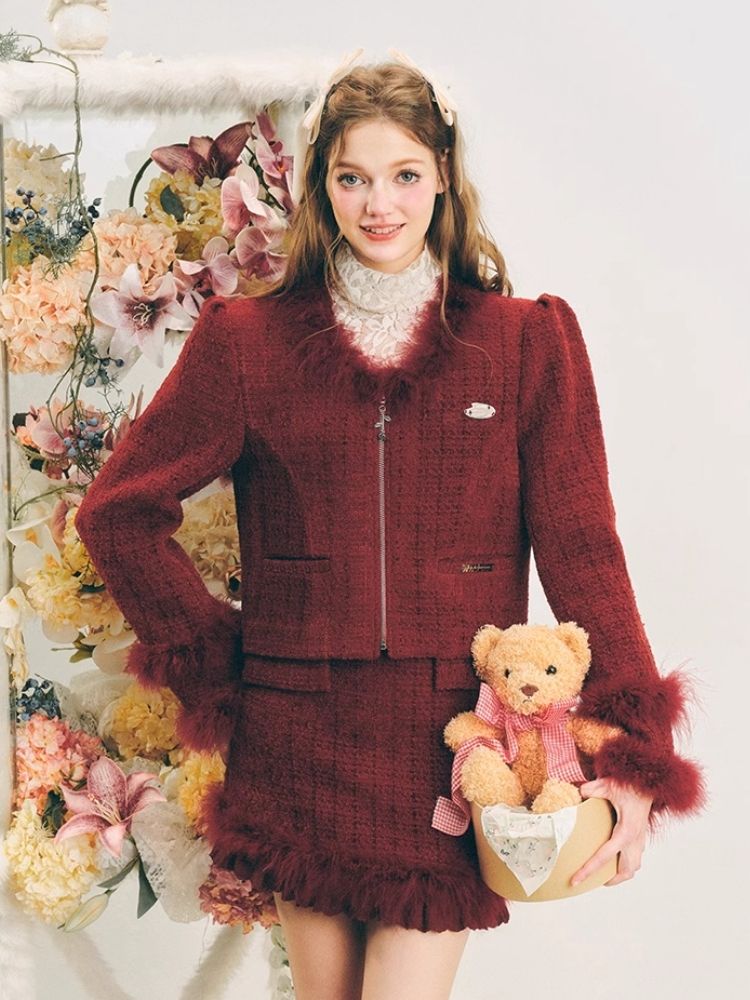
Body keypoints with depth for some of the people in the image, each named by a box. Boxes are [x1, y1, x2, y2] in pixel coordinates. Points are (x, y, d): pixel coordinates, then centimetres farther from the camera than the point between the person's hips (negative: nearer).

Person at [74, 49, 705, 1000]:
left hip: (453, 743, -1)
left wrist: (634, 756, -9)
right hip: (299, 740, 1)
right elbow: (118, 512, 6)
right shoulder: (248, 340, 2)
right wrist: (213, 663, 0)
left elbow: (581, 550, -2)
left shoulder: (527, 342, 2)